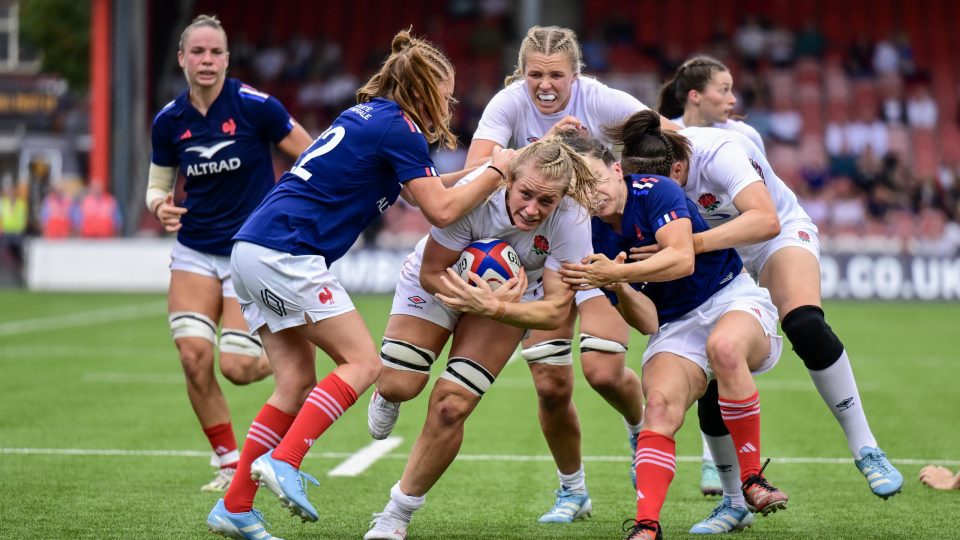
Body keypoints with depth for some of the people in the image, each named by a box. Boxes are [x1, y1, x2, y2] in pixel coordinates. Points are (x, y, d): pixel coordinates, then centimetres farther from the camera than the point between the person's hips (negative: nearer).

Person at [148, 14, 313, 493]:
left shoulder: (255, 106, -13)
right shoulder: (169, 121, -1)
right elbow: (157, 186, 10)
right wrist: (161, 207, -12)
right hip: (196, 251, 3)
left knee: (237, 367, -12)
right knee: (193, 355, -15)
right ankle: (229, 463, 2)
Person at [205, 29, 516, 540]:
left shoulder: (365, 115, 20)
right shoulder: (399, 127, -6)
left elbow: (426, 190, 31)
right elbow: (440, 210, -5)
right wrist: (496, 171, 5)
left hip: (251, 248, 9)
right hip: (287, 253, -9)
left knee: (296, 382, 9)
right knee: (362, 362, -5)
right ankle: (283, 462, -18)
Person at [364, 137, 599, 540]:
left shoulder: (571, 220, -33)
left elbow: (556, 309, -31)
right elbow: (432, 273, -22)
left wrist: (494, 307, -47)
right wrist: (474, 299, -39)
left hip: (509, 295, 0)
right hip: (441, 277, 0)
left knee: (450, 407, -12)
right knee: (399, 385, -13)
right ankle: (385, 397, 29)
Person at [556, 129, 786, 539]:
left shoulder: (654, 190, -13)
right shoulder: (594, 240, 0)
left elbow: (682, 260, -29)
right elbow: (648, 323, -3)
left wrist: (617, 274, -36)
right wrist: (620, 288, -23)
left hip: (733, 299, -4)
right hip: (675, 328, 4)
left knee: (724, 346, -39)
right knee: (660, 404, -27)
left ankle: (752, 481, -26)